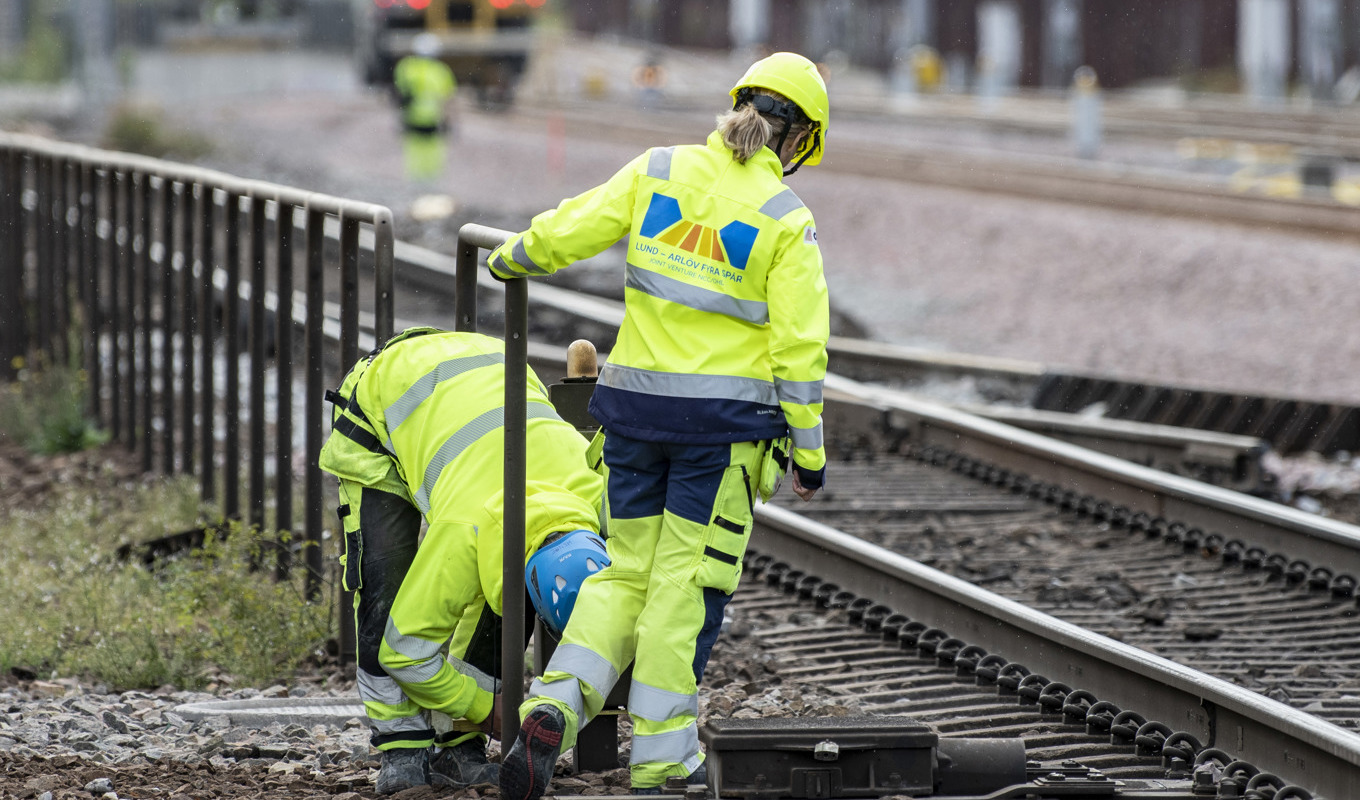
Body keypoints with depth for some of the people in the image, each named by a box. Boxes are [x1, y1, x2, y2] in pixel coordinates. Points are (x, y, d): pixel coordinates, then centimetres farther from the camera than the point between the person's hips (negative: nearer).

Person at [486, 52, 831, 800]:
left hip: (635, 399, 3)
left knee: (627, 571, 14)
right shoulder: (785, 219, -7)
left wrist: (511, 259, 25)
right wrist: (809, 451, -1)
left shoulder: (659, 171, 1)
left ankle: (552, 709, -4)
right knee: (687, 582, 5)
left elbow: (565, 232, 4)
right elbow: (798, 348, -8)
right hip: (724, 418, -3)